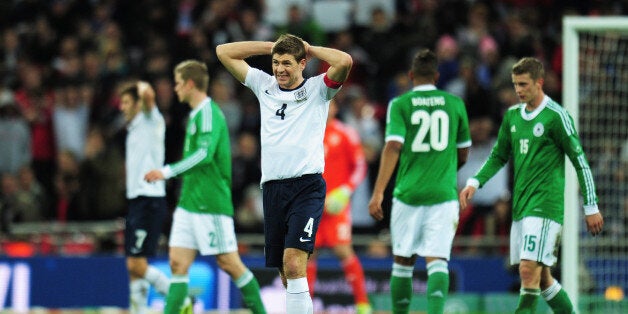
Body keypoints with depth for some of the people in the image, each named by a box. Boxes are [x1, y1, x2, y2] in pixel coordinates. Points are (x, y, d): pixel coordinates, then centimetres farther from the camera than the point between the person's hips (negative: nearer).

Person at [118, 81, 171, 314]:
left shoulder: (151, 121, -5)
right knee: (133, 266, 5)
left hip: (150, 200, -9)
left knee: (138, 264, -14)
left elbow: (148, 96, -29)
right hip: (135, 199, 9)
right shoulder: (133, 128, 20)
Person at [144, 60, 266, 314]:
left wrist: (167, 171, -27)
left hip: (211, 204, -9)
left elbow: (204, 153, -24)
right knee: (178, 263, 0)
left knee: (228, 262, -4)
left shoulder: (209, 113, -12)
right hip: (189, 204, 9)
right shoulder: (197, 114, 17)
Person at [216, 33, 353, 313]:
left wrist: (309, 49, 1)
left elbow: (344, 61, -15)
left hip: (307, 185, -5)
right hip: (272, 188, 5)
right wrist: (270, 46, 13)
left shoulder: (317, 89, 3)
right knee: (288, 276, 6)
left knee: (294, 264, -20)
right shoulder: (264, 85, 15)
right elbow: (223, 52, 19)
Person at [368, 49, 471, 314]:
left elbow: (393, 146, -11)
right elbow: (463, 154, 16)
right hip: (443, 193, 1)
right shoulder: (455, 103, 8)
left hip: (408, 193, 0)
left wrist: (378, 192, -14)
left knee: (403, 261, 12)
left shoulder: (399, 104, 1)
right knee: (437, 260, -7)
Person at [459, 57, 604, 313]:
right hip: (520, 206, 7)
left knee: (529, 269, -16)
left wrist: (591, 207, -5)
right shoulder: (513, 115, 12)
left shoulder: (556, 116, -8)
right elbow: (498, 157, 22)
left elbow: (580, 162, -6)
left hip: (545, 206, -7)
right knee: (540, 276, 11)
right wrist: (474, 183, 5)